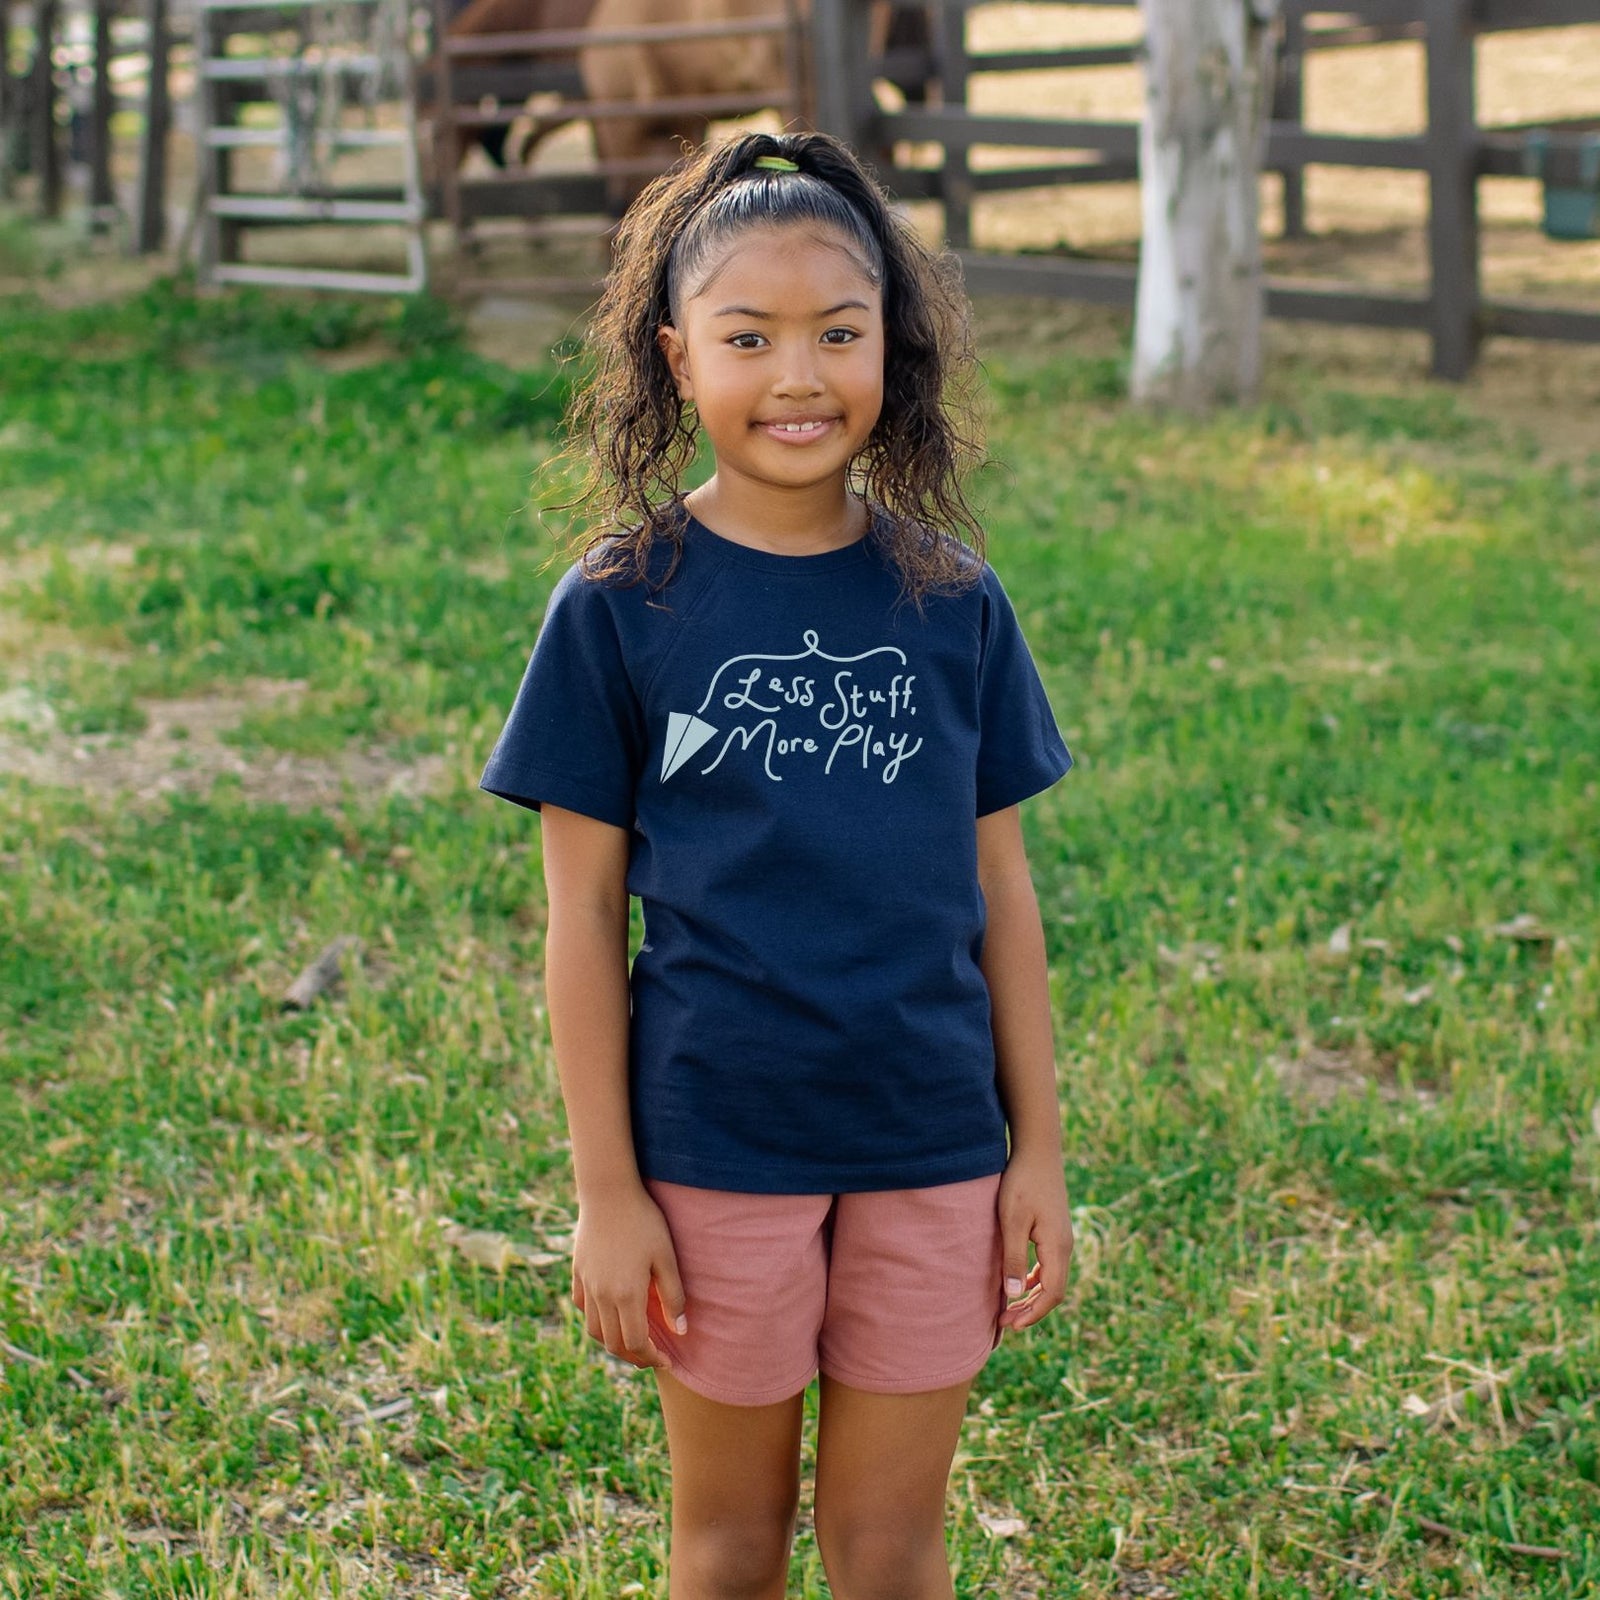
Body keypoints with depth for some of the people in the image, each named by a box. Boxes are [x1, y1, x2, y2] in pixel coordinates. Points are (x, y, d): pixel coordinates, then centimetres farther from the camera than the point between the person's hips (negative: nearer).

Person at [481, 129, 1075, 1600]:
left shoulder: (952, 601, 0)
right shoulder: (621, 606, -6)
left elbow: (1000, 887, 6)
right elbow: (584, 909, -4)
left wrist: (1040, 1148, 5)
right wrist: (606, 1190, -6)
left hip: (933, 1144, 2)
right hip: (716, 1144, -2)